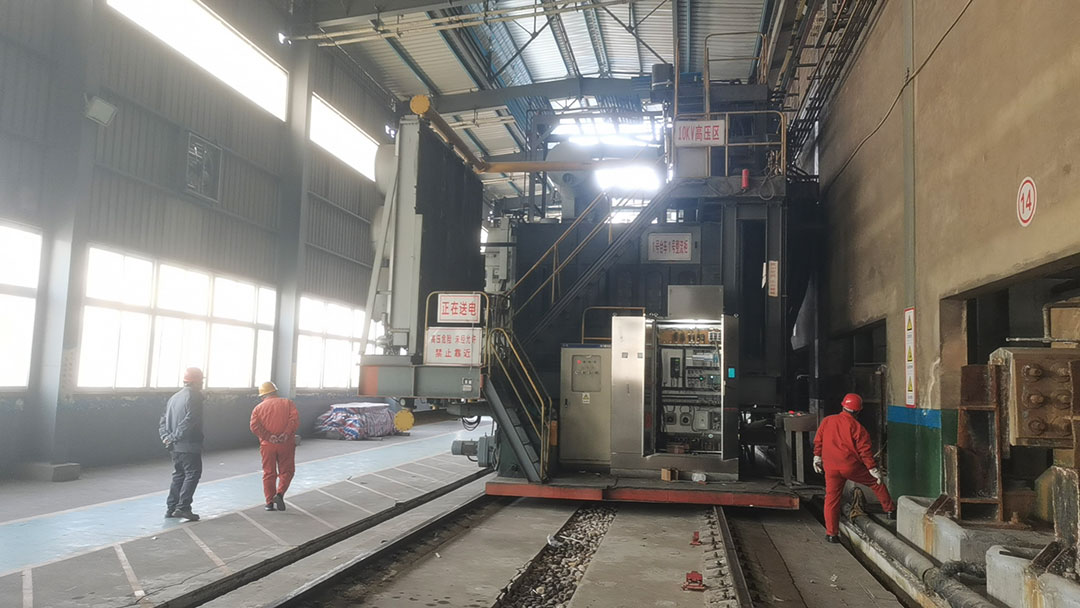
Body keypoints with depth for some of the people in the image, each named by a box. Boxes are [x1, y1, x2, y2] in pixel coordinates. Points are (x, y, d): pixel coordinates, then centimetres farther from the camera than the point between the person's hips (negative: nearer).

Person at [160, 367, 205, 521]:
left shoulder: (174, 397, 15)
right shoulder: (194, 397, -12)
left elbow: (164, 421, 13)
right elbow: (189, 421, -22)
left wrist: (166, 436, 2)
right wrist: (175, 437, -15)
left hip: (175, 446, 8)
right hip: (189, 446, -8)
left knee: (179, 475, 17)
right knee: (193, 474, -2)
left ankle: (171, 508, 18)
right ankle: (182, 507, -8)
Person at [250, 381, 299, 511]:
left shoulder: (258, 408, 6)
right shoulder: (287, 403, 4)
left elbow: (254, 426, -9)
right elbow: (295, 419, -12)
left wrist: (269, 437, -11)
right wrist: (286, 434, -13)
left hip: (267, 445, 1)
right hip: (286, 444, -1)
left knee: (269, 473, 10)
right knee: (286, 471, 11)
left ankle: (270, 503, 11)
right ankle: (280, 494, -9)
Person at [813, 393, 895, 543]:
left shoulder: (827, 421, 4)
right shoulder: (856, 427, -9)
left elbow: (818, 441, 11)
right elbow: (864, 450, -9)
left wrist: (817, 458, 23)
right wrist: (873, 469, -2)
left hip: (831, 468, 3)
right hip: (852, 467, -3)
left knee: (831, 498, 7)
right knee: (876, 482, 20)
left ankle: (831, 533, 7)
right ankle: (890, 510, 31)